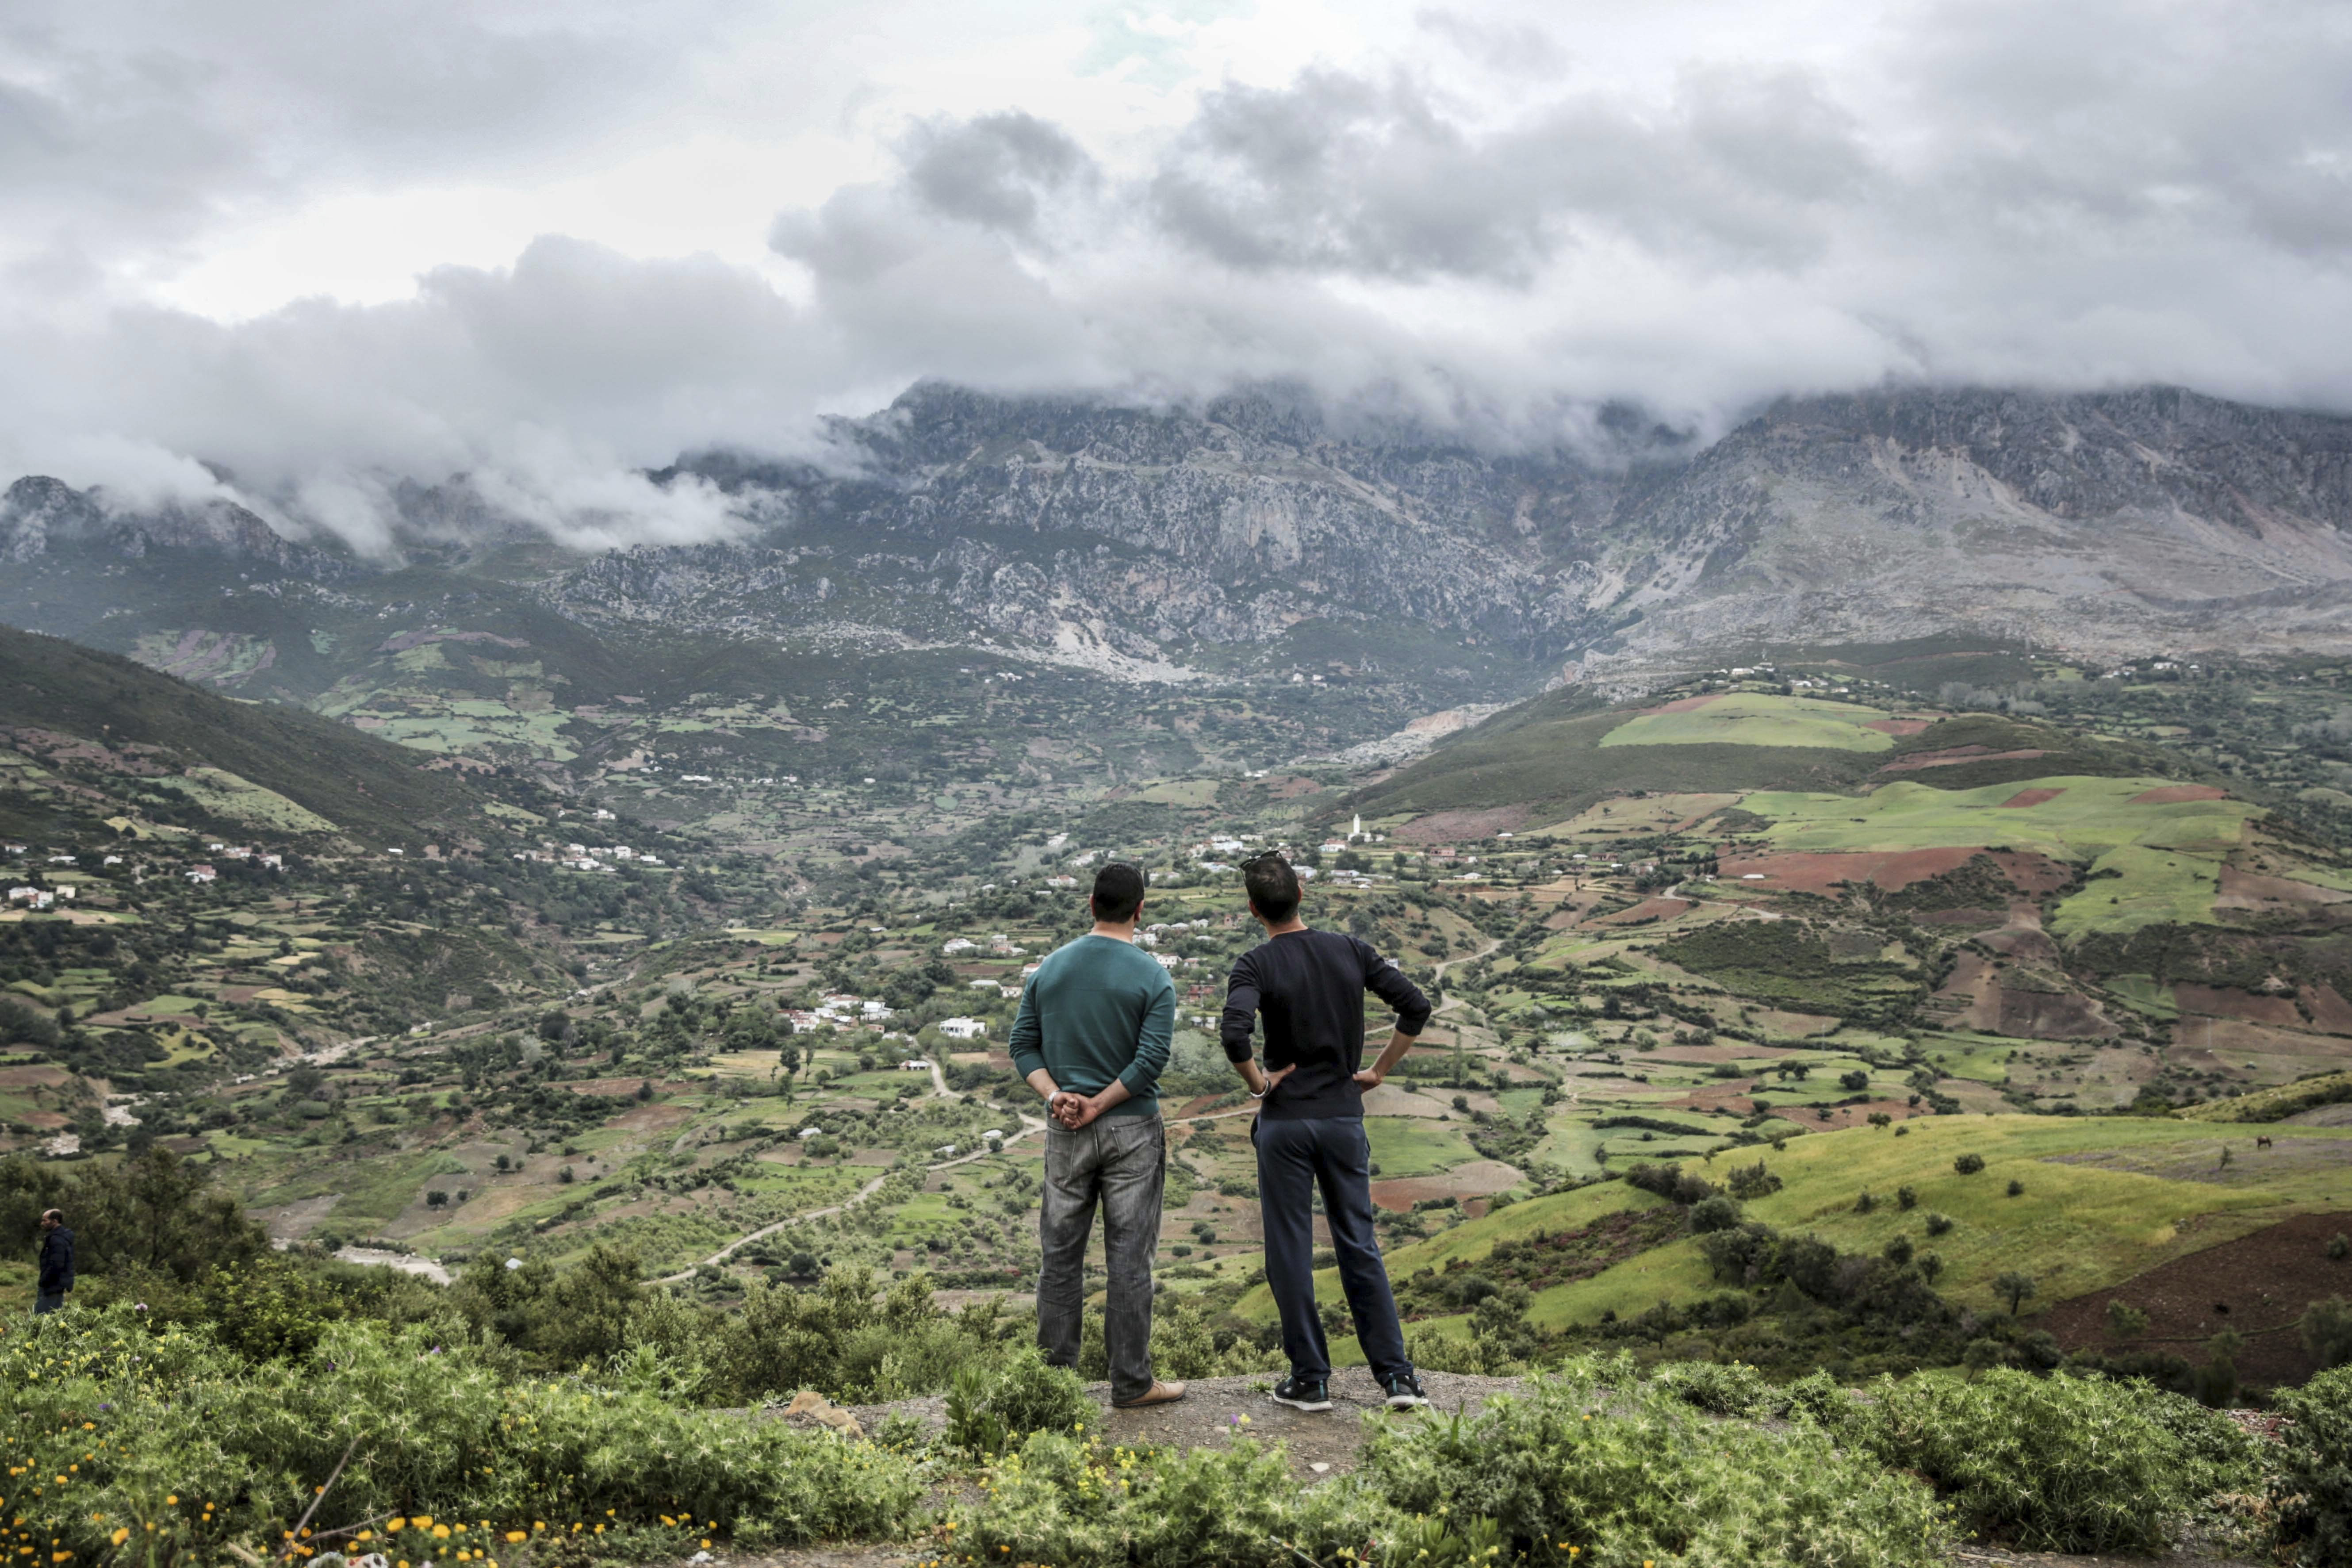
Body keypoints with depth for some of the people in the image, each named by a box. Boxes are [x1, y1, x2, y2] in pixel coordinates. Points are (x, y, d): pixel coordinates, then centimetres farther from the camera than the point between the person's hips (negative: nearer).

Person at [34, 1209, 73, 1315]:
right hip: (57, 1286, 10)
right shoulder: (62, 1237, 15)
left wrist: (42, 1283, -17)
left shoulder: (57, 1240, -18)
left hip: (53, 1287, -10)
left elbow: (56, 1266, -26)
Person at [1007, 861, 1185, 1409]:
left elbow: (1024, 1044, 2)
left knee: (1060, 1252, 10)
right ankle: (1131, 1381, 7)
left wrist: (1056, 1096, -8)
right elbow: (1152, 1058, -17)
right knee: (1129, 1257, 2)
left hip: (1065, 1133, 4)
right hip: (1132, 1132, -3)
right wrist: (1098, 1107, -12)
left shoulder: (1051, 967, 5)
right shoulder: (1153, 978, -8)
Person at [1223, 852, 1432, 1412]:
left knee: (1290, 1253, 6)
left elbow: (1235, 1034, -27)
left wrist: (1258, 1083, -10)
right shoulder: (1349, 951, 2)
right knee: (1359, 1246, 11)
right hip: (1345, 1118, 4)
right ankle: (1395, 1375, 7)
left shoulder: (1256, 966, -10)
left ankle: (1310, 1379, 10)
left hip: (1285, 1120, -3)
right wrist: (1379, 1071, 6)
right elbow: (1416, 1006, 0)